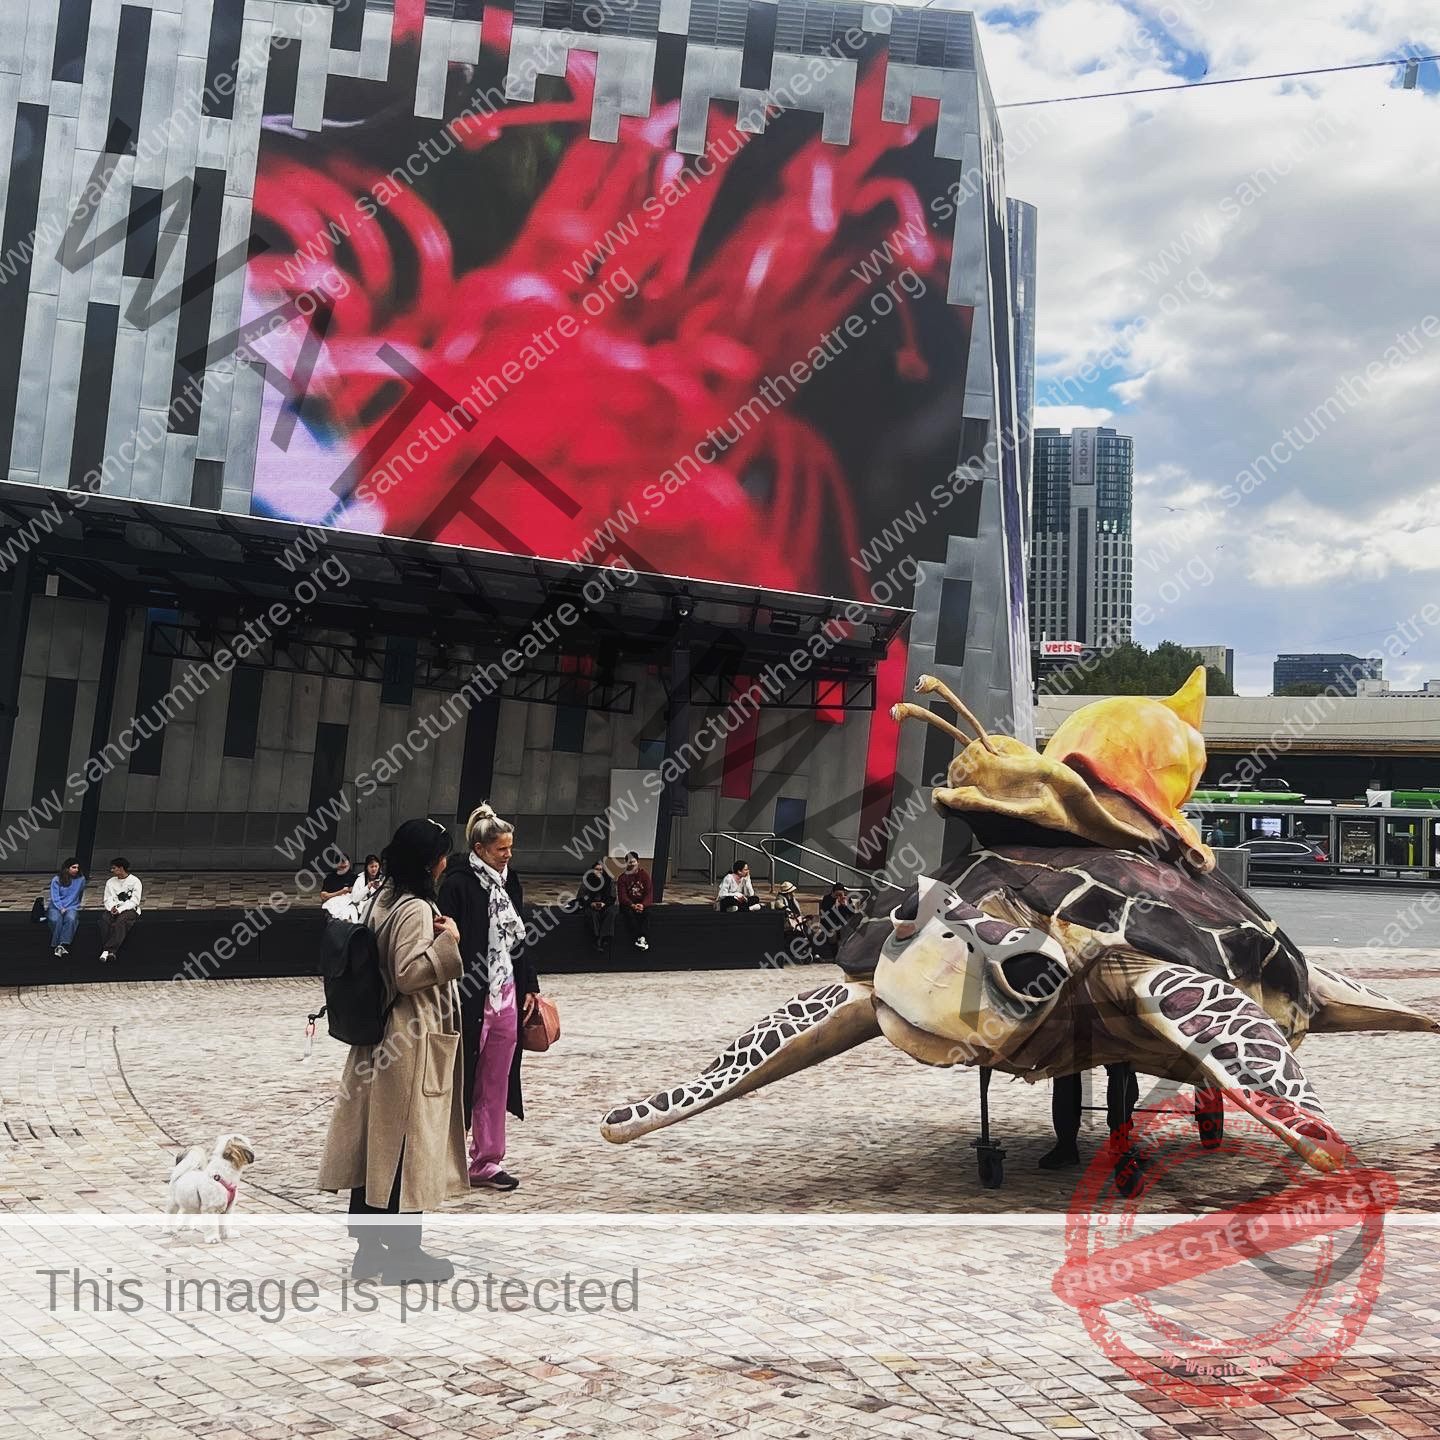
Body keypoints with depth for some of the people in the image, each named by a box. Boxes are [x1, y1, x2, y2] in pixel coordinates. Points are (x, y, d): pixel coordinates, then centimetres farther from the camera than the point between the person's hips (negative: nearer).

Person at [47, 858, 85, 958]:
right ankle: (56, 945, -26)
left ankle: (63, 945, -38)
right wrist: (61, 908, -20)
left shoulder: (81, 879, 6)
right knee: (56, 919, -34)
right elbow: (55, 897, -5)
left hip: (72, 907, 1)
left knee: (70, 918, -34)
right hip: (56, 907, -1)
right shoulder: (56, 879, 1)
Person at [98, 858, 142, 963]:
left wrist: (120, 909, -19)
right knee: (104, 919, -30)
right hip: (113, 909, 4)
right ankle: (110, 952, -41)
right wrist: (112, 907, -11)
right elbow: (108, 899, 12)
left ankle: (107, 950, -49)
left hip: (129, 909, -4)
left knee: (121, 921, -37)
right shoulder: (110, 882, 19)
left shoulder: (135, 881, 1)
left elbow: (134, 901, -6)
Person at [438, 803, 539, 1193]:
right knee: (459, 1083, 3)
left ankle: (487, 1163, 21)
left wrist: (529, 986, 14)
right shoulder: (458, 884, -11)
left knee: (495, 1087, 12)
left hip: (507, 999, 7)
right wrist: (453, 1000, -18)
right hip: (470, 999, -7)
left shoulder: (510, 882, 10)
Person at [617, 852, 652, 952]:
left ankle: (640, 939, -40)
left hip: (642, 903, 1)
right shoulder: (623, 877, 2)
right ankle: (641, 938, -40)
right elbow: (622, 895, -8)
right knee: (629, 913, -34)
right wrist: (632, 905, -25)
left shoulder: (644, 875, 5)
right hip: (628, 904, -1)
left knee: (647, 912, -32)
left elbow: (649, 893, -2)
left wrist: (643, 905, -21)